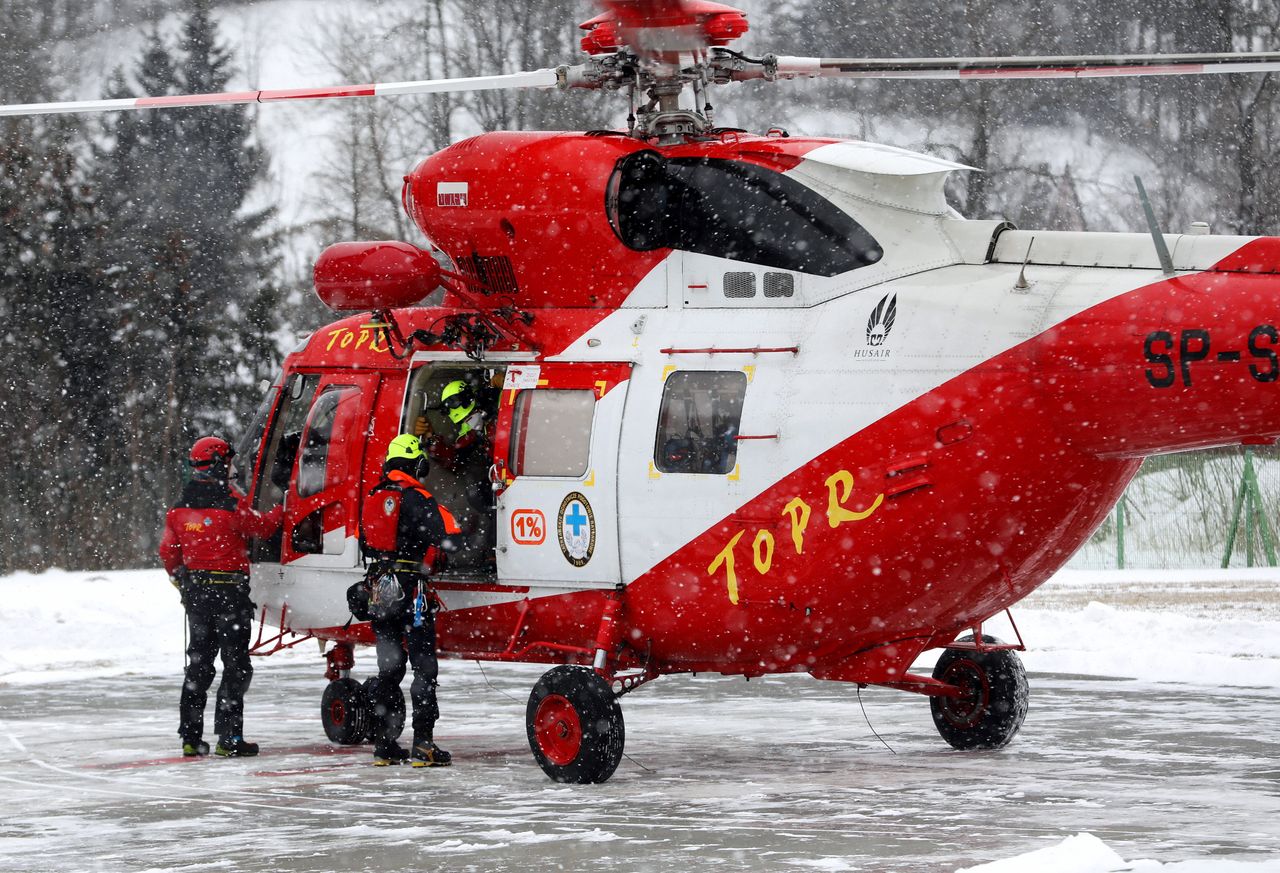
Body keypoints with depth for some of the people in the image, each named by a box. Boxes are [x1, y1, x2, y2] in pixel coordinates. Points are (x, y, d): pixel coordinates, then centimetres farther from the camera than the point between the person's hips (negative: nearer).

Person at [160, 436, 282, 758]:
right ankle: (229, 738, -5)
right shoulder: (231, 502, -14)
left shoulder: (180, 507, 4)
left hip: (195, 590, 6)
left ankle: (191, 737, 13)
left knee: (199, 661, 14)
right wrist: (282, 510, 20)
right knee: (236, 662, 0)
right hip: (229, 590, -6)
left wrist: (182, 581, 27)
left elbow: (169, 551, 10)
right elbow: (261, 527, 0)